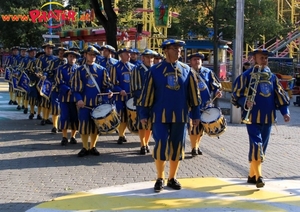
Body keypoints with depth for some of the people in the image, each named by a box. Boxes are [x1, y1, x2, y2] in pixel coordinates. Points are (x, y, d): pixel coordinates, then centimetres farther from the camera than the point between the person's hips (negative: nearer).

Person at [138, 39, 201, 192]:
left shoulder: (186, 70, 5)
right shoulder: (155, 70, -1)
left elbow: (193, 93, 9)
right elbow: (147, 93, 1)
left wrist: (195, 114, 7)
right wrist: (144, 114, 0)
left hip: (180, 116, 3)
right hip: (160, 116, -2)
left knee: (177, 148, 7)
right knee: (161, 146, -7)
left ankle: (172, 179, 20)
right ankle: (160, 179, 9)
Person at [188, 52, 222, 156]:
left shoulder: (208, 72, 7)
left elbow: (215, 85, 9)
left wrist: (217, 92, -9)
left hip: (205, 105, 3)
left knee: (201, 127, 12)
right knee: (193, 127, -7)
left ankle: (197, 146, 28)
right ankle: (194, 148, 6)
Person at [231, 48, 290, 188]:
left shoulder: (272, 77, 13)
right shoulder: (246, 76, -2)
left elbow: (279, 95, 14)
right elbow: (236, 96, -3)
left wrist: (285, 111, 3)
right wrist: (245, 103, -22)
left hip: (267, 118, 6)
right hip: (252, 117, -6)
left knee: (262, 147, 10)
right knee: (256, 145, -16)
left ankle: (252, 175, 23)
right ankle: (258, 177, -18)